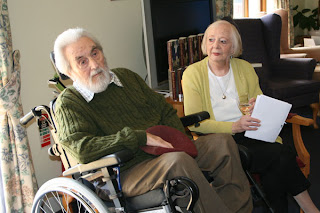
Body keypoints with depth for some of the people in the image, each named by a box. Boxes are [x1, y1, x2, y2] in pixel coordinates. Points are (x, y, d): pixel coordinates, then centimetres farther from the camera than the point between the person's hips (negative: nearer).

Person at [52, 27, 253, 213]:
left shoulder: (126, 76, 17)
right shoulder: (68, 103, -3)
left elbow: (166, 110, 21)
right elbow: (82, 149, -20)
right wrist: (141, 137, -20)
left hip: (165, 154, 7)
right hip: (127, 174, -7)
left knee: (223, 141, -8)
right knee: (178, 161, -34)